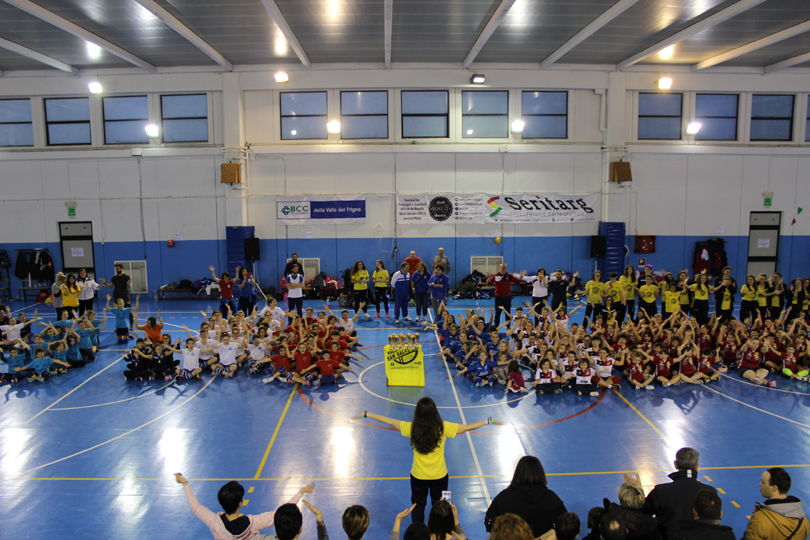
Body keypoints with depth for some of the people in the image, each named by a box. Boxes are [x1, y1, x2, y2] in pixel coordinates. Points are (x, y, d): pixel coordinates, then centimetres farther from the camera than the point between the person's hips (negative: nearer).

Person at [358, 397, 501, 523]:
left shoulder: (412, 428, -18)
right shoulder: (443, 427, -19)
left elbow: (388, 421, -8)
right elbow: (468, 427, -9)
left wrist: (367, 414, 4)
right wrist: (489, 421, 4)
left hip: (418, 477, 0)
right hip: (440, 476, 0)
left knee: (418, 506, 20)